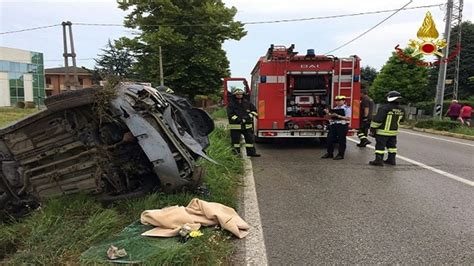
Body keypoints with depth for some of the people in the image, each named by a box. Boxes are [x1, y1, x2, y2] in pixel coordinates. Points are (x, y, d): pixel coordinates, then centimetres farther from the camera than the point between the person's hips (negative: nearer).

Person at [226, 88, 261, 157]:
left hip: (247, 125, 4)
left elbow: (254, 110, 11)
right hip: (235, 126, -4)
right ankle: (236, 153, 13)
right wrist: (238, 119, -21)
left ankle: (251, 152, 18)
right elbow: (230, 114, -13)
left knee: (250, 138, 8)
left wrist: (250, 116, -6)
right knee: (236, 140, 2)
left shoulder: (247, 103, 8)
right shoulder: (231, 104, -4)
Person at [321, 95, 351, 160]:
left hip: (342, 126, -6)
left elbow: (348, 118, -13)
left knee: (341, 140, -1)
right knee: (330, 139, 5)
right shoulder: (335, 108, 17)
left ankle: (341, 155, 8)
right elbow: (331, 117, 17)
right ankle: (329, 153, 17)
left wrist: (338, 116, -19)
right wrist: (328, 113, -1)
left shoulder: (347, 108, -2)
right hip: (333, 125, 7)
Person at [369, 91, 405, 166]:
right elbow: (399, 119, 16)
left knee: (380, 146, 0)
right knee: (392, 145, 17)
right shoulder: (401, 110, 3)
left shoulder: (385, 108, -19)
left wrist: (372, 128, -11)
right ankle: (391, 159, 23)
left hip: (383, 131, -7)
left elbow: (377, 119, -19)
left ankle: (379, 160, 1)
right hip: (394, 131, 7)